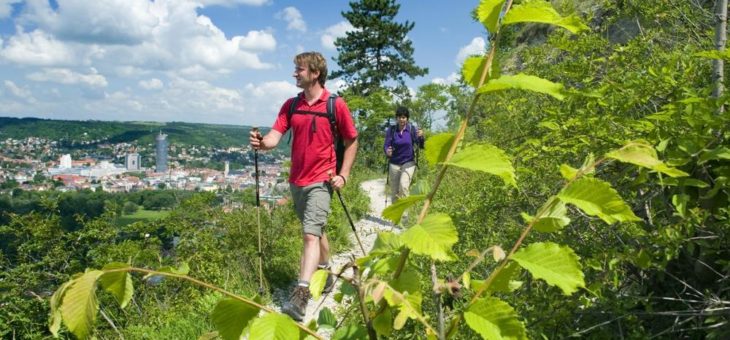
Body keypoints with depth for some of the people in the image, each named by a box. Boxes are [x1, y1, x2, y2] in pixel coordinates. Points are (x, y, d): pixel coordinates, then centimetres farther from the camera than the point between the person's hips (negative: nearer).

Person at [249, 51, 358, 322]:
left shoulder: (336, 105, -6)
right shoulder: (291, 105, 6)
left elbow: (351, 141, 2)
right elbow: (275, 136, -3)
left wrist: (343, 174, -6)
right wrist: (262, 143, -26)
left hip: (320, 181, -6)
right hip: (296, 180, 6)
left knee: (310, 235, -16)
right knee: (316, 230, 20)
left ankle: (300, 296, -20)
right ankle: (326, 275, 39)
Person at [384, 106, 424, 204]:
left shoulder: (412, 129, -3)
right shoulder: (391, 130, -2)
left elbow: (421, 146, -7)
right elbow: (386, 145, -6)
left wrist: (421, 137, -29)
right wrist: (387, 151, -30)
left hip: (408, 163, -1)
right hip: (394, 164, 1)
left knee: (403, 186, -22)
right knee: (394, 192, 6)